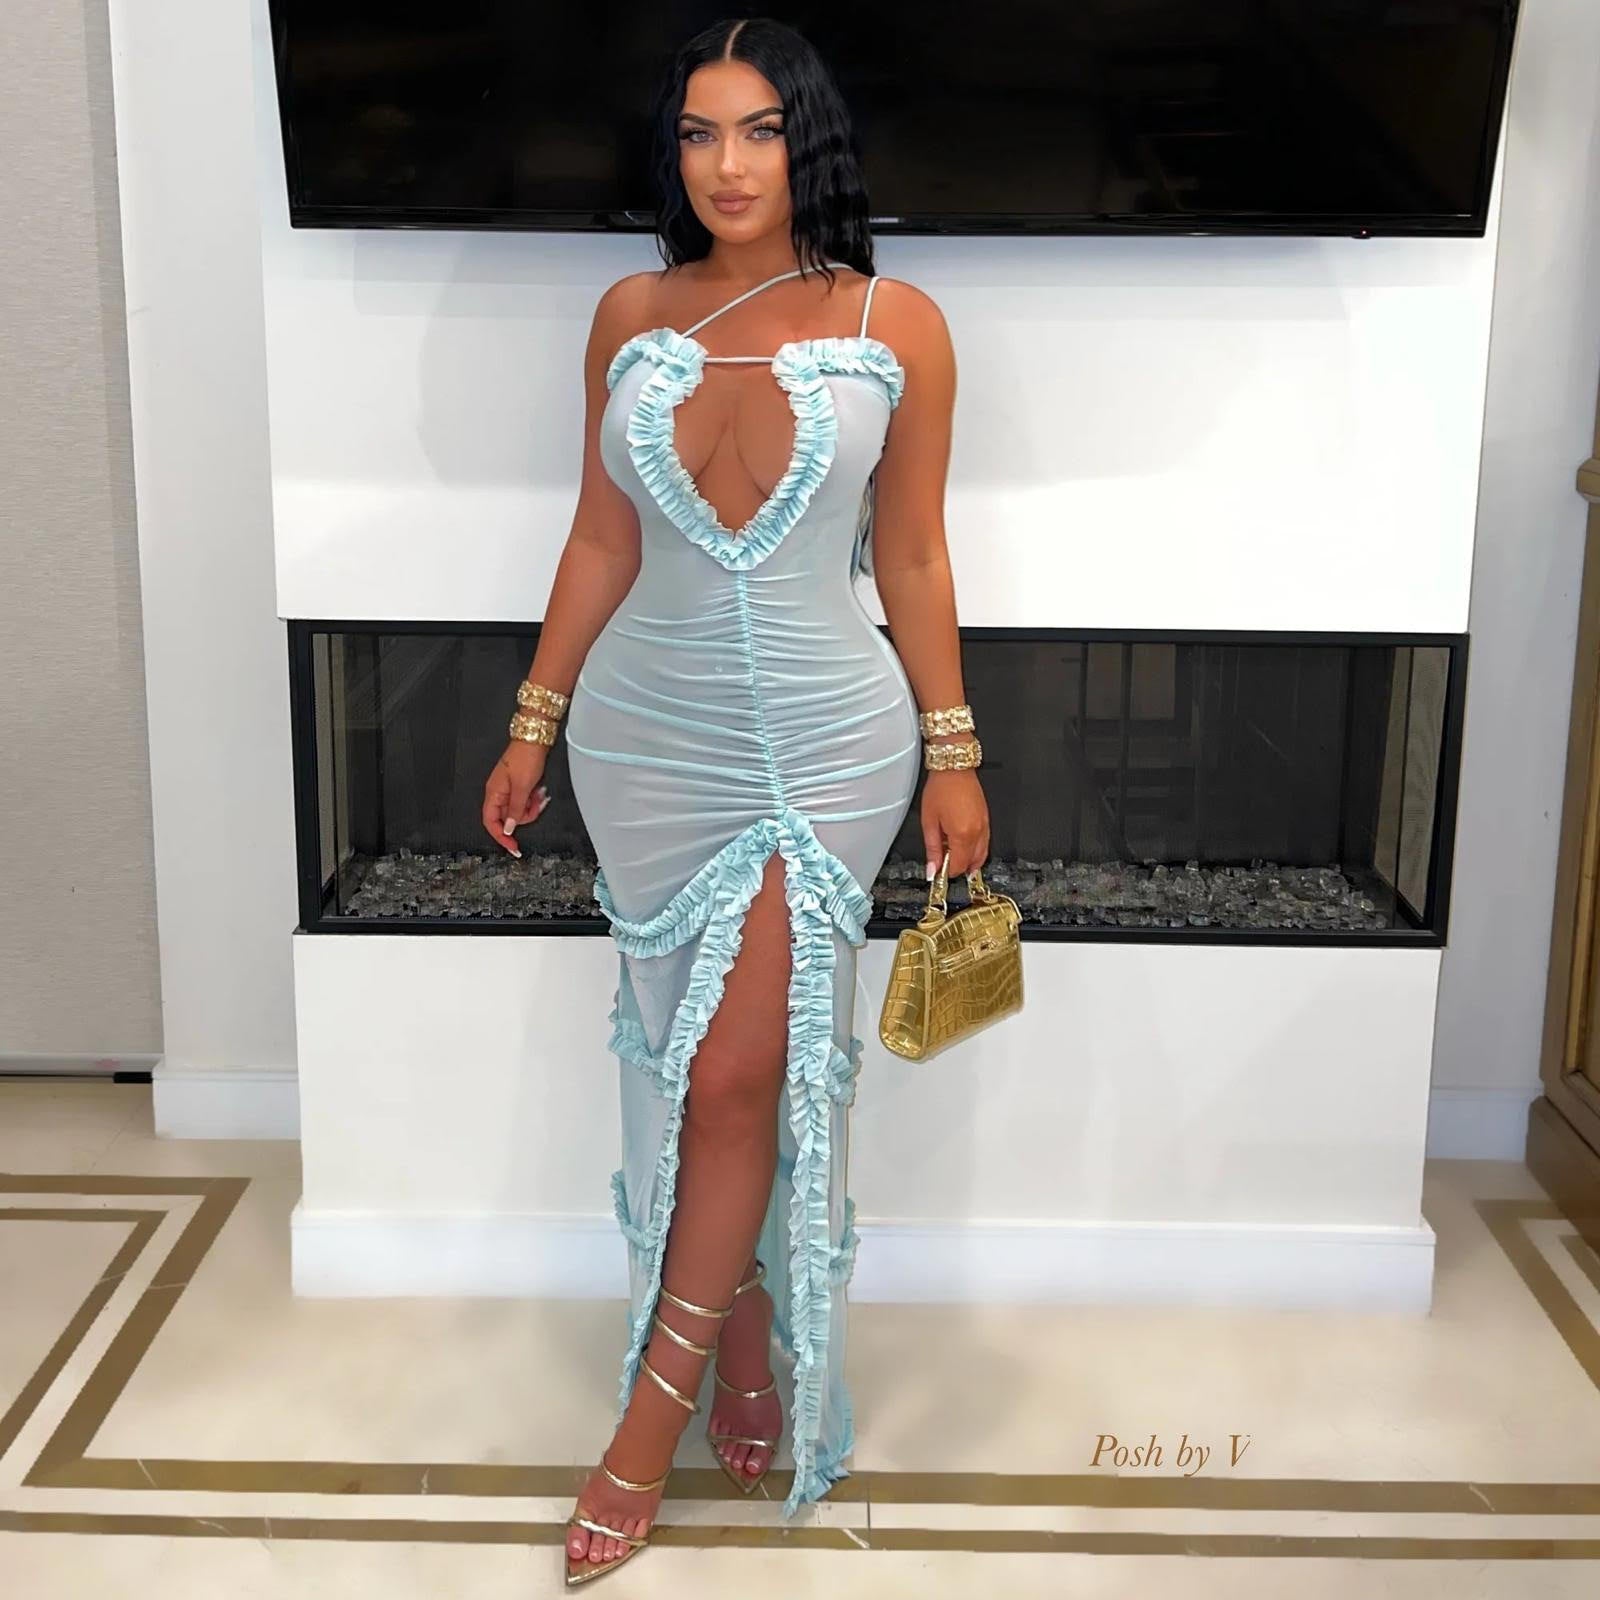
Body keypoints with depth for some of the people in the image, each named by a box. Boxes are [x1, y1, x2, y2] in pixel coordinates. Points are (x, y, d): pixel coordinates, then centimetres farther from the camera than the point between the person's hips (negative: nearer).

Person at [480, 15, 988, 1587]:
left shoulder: (896, 327, -3)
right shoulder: (631, 317, 3)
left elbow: (911, 556, 1)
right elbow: (601, 541, 8)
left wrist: (952, 754, 1)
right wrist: (535, 722, 9)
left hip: (825, 746, -2)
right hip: (649, 739, 3)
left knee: (740, 1073, -4)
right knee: (699, 1067, 10)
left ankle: (653, 1413, 11)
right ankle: (745, 1334, 30)